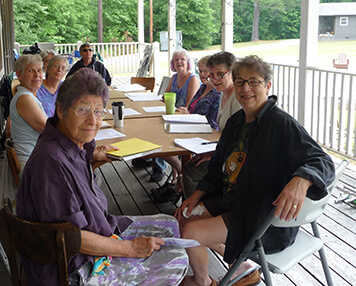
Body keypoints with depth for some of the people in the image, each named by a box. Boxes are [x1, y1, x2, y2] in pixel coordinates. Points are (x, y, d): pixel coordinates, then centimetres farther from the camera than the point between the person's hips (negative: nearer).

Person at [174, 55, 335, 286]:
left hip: (265, 218, -9)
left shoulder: (282, 124, -19)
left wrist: (300, 181, -48)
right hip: (228, 201, 9)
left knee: (191, 233, -15)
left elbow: (324, 162, -26)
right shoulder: (236, 121, 6)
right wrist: (196, 196, 5)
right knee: (185, 218, 8)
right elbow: (219, 166, 15)